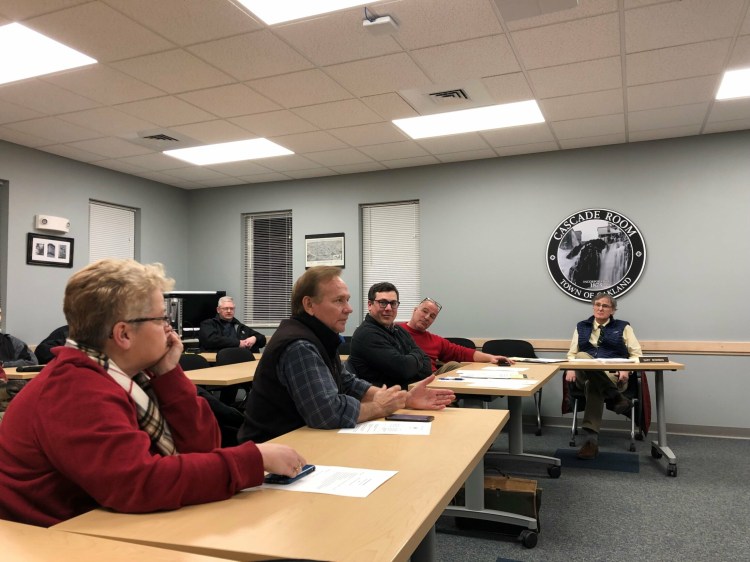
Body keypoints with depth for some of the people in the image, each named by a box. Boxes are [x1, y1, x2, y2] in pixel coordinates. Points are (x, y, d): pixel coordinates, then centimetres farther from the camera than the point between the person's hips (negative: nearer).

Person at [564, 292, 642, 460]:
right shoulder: (582, 326, 22)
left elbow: (636, 354, 9)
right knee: (581, 356, -38)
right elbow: (572, 353, 17)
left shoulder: (623, 327, 16)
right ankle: (616, 397, -37)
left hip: (614, 375, -2)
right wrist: (571, 368, -6)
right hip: (585, 374, 2)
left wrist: (627, 368, -12)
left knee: (593, 384, -40)